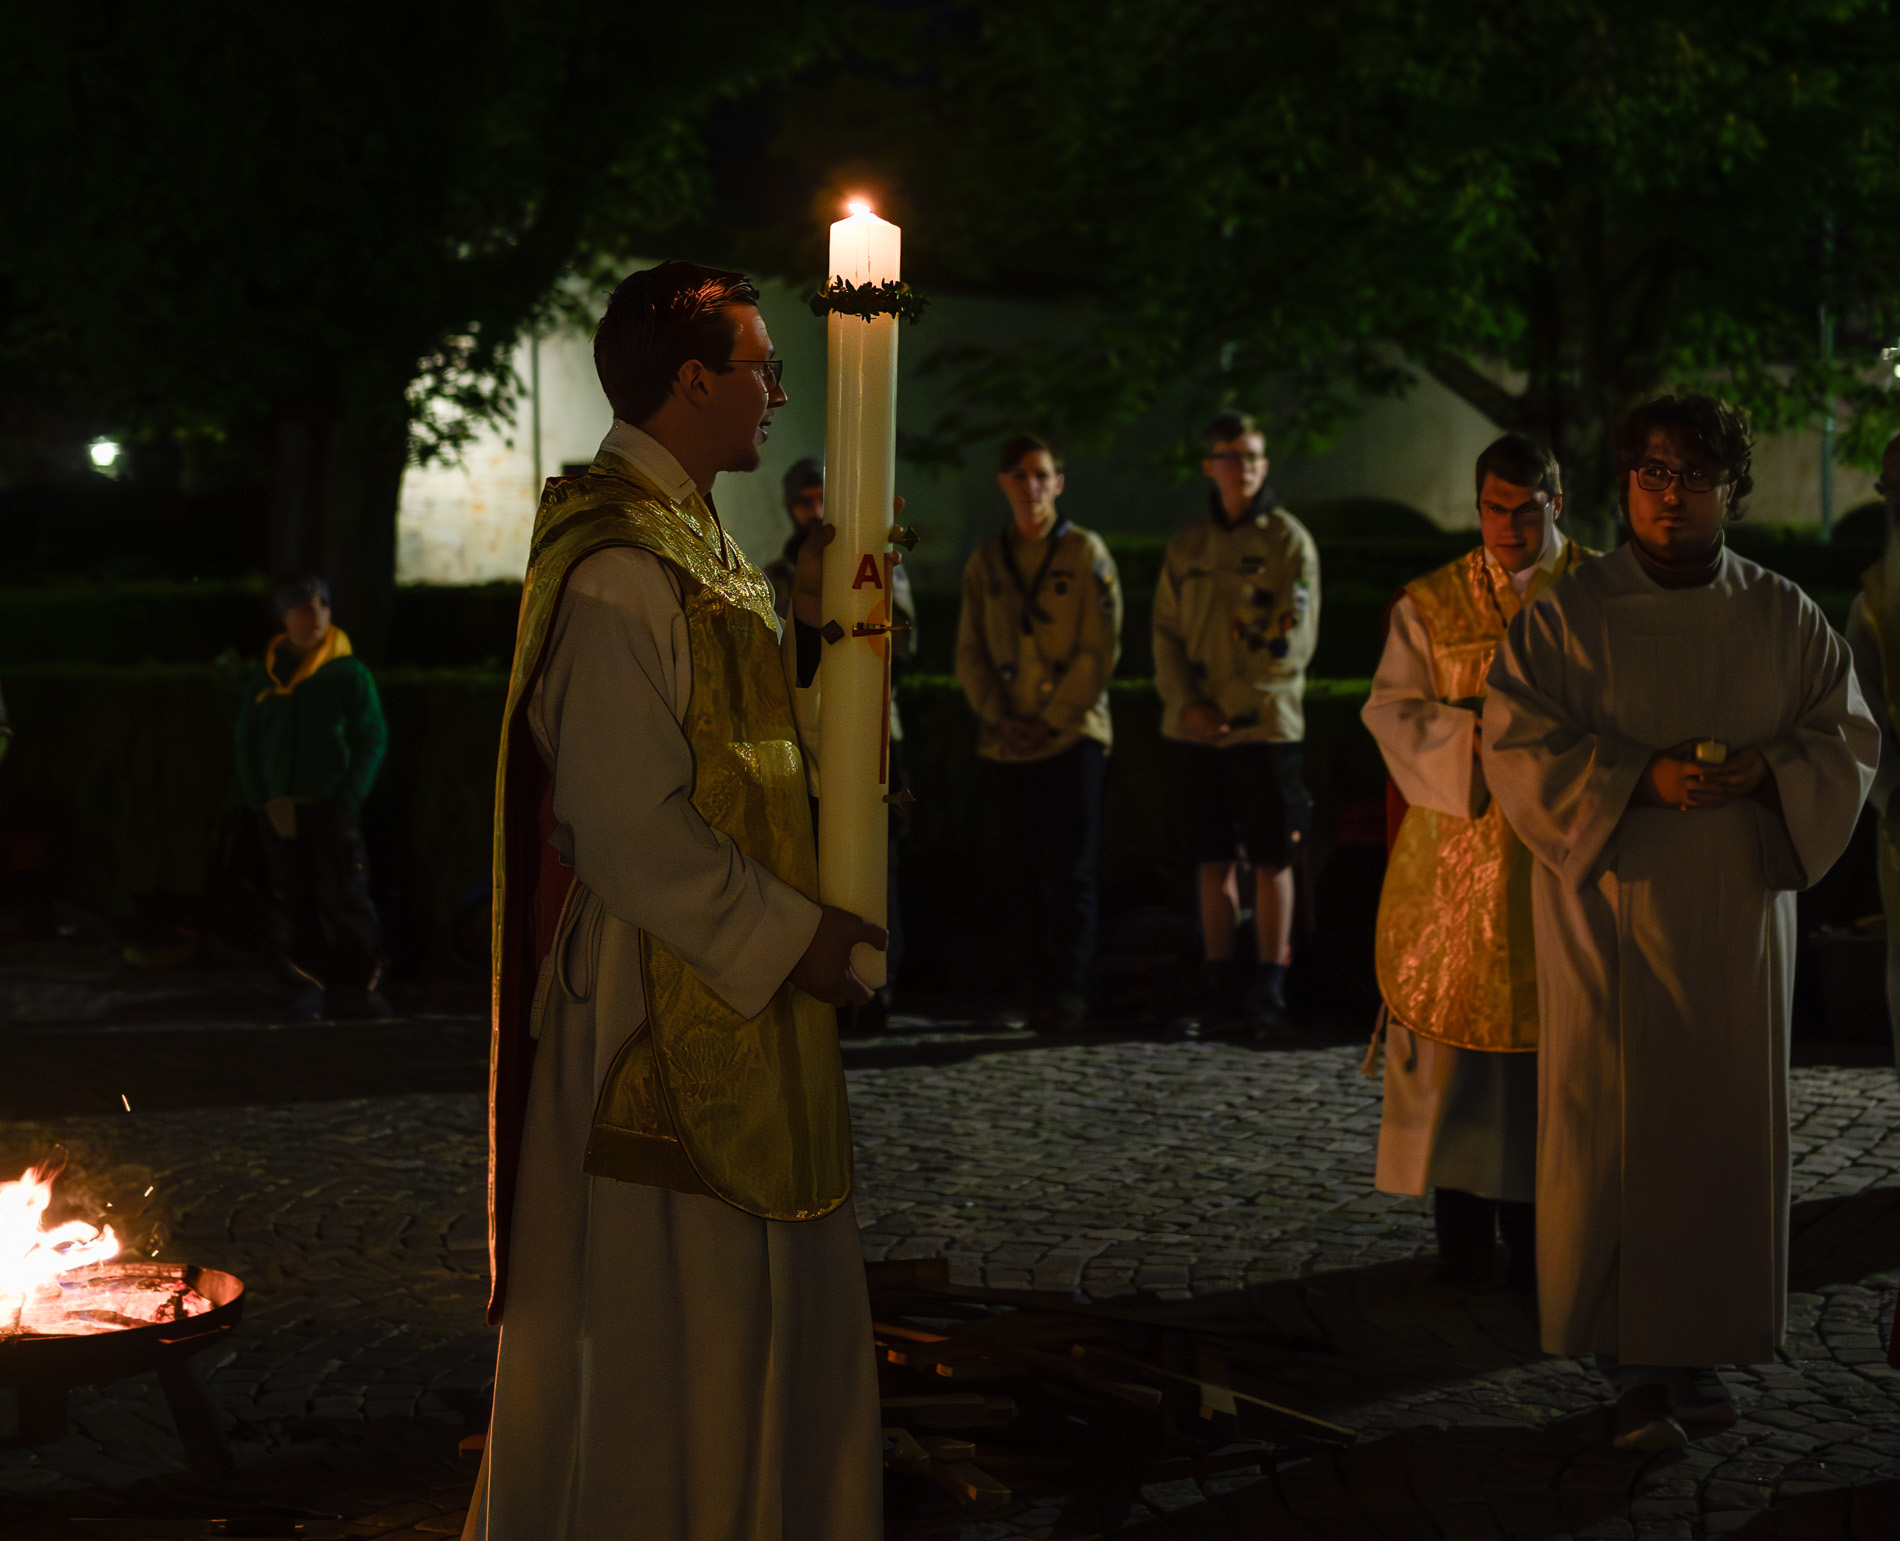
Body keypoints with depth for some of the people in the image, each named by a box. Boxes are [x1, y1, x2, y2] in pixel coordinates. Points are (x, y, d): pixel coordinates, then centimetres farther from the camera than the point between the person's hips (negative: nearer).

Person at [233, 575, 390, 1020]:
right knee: (291, 904, 2)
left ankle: (356, 987, -1)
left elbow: (372, 741, -1)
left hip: (331, 806, -3)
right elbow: (247, 741, 13)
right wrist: (262, 798, 1)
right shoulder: (266, 677, 9)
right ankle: (306, 988, 8)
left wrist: (347, 799, -9)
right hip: (280, 810, 3)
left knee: (346, 899, -7)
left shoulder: (349, 674, 0)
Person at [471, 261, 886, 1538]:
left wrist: (810, 620, 7)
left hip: (741, 997, 10)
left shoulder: (696, 542, 13)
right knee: (659, 1317, 1)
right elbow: (627, 826, -23)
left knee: (768, 1291, 18)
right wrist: (782, 935, -16)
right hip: (659, 1002, -10)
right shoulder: (618, 571, -20)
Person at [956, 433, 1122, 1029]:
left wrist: (1053, 719, -9)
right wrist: (998, 717, -4)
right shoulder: (986, 561, 12)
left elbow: (1100, 650, -4)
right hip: (1007, 745, 4)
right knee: (1026, 875, 5)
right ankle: (1038, 993, 11)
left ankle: (1068, 993, -3)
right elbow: (970, 651, 10)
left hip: (1074, 734, -4)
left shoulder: (1085, 553, 1)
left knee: (1069, 872, -8)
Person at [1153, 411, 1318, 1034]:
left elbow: (1295, 641, -5)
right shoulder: (1187, 545, 12)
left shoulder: (1289, 540, 0)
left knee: (1271, 861, 0)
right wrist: (1187, 703, -7)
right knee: (1212, 860, 6)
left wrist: (1236, 707, -12)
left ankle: (1268, 987, 6)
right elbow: (1166, 631, 10)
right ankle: (1218, 987, 13)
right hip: (1196, 728, 3)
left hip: (1266, 724, -3)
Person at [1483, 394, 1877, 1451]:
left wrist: (1758, 771, -15)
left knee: (1727, 1128, 5)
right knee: (1620, 1134, -3)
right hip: (1613, 910, -2)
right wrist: (1643, 780, -20)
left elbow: (1849, 740, 5)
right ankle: (1637, 1364, 5)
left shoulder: (1784, 617, 6)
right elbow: (1517, 747, -8)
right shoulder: (1568, 613, -2)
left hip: (1737, 915, 3)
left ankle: (1704, 1346, 17)